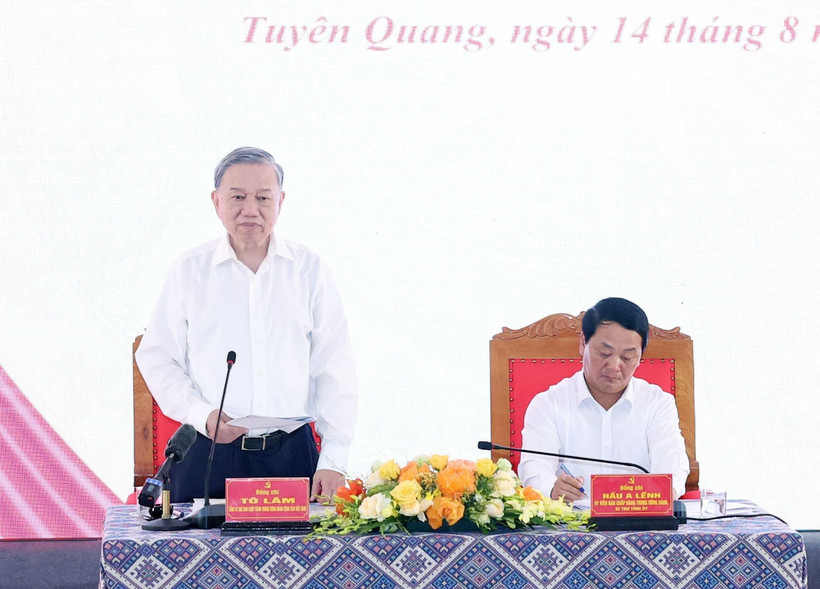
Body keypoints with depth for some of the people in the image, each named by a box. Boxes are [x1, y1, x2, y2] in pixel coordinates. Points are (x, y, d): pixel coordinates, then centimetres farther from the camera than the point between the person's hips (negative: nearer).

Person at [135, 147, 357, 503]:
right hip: (208, 456, 0)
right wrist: (201, 415, -10)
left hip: (292, 454, 1)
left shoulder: (309, 270, 6)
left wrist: (333, 460, -2)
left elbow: (335, 368, 5)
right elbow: (156, 358, 7)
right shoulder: (190, 271, 6)